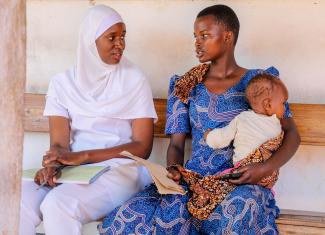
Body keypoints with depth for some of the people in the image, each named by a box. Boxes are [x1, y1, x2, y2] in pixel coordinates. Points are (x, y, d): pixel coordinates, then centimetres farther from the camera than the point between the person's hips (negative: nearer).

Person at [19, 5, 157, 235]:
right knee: (18, 204, -26)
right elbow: (59, 142, 0)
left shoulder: (134, 80, 2)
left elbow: (143, 147, -4)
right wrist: (52, 164, -26)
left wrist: (81, 156, -15)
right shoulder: (63, 82, 9)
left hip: (120, 168, -2)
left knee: (58, 204, -31)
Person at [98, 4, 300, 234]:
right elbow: (176, 144, 12)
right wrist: (173, 170, -11)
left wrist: (267, 168, -17)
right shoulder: (186, 86, 13)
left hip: (241, 183, -2)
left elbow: (292, 134, 2)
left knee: (240, 210, -42)